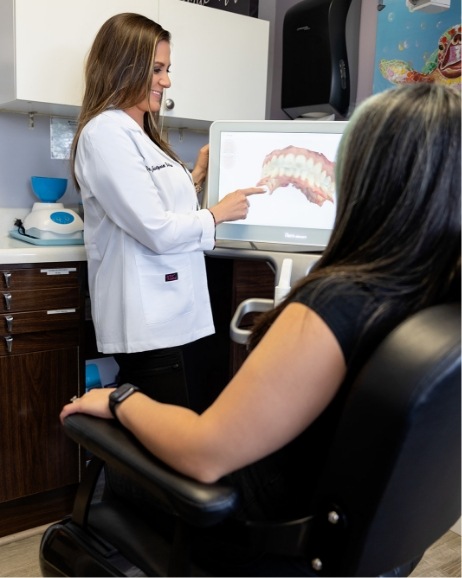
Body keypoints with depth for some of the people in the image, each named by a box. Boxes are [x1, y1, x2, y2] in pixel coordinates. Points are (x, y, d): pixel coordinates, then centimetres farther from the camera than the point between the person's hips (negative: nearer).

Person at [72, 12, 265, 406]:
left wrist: (198, 176, 14)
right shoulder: (106, 132, -12)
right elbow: (157, 231, -18)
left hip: (163, 312, 9)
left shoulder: (137, 133, 18)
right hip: (146, 320, -9)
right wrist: (219, 213, -5)